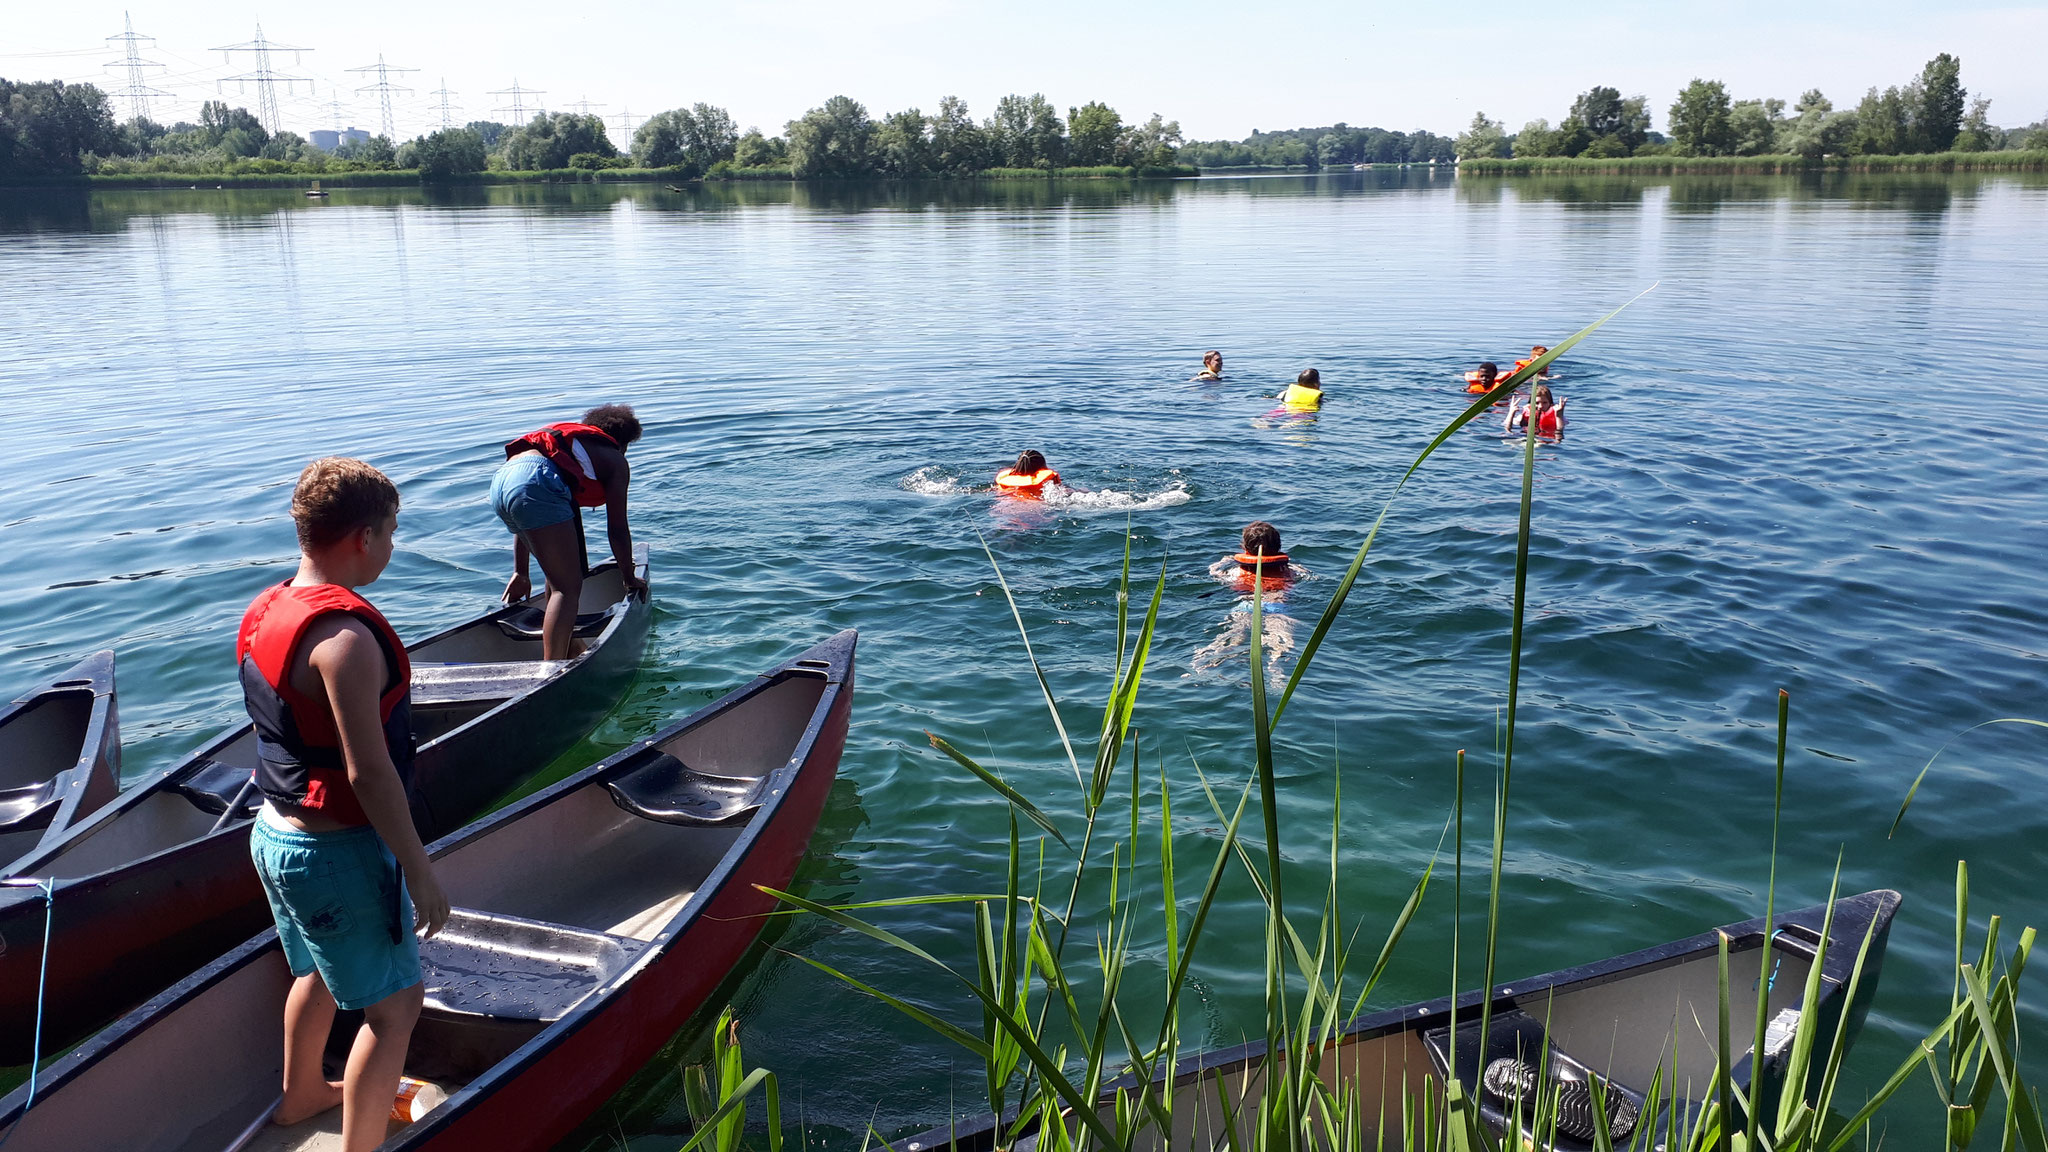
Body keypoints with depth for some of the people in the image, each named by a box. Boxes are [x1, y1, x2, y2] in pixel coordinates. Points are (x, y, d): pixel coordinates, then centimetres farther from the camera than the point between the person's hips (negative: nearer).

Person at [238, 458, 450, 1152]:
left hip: (274, 832, 10)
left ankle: (301, 1095, 51)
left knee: (318, 974, 30)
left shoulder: (265, 612, 2)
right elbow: (369, 772, -28)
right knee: (395, 1004, 5)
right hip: (337, 852, -10)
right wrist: (421, 874, -21)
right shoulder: (345, 636, -27)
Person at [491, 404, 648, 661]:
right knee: (569, 587, -7)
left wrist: (520, 573, 38)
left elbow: (527, 521, 36)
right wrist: (630, 578, 29)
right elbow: (617, 529, 17)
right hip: (535, 482, -8)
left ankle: (567, 649, 32)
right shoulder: (615, 460, 20)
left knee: (560, 575, 24)